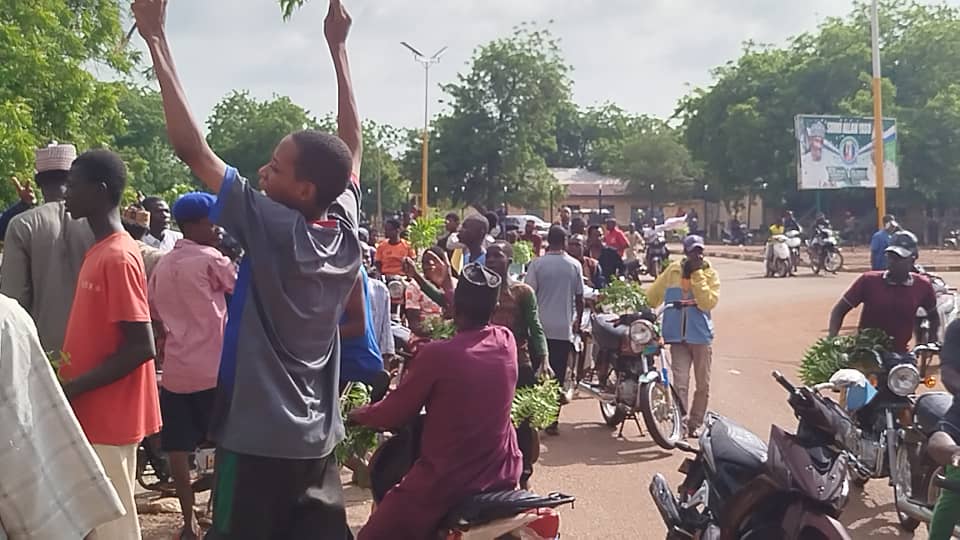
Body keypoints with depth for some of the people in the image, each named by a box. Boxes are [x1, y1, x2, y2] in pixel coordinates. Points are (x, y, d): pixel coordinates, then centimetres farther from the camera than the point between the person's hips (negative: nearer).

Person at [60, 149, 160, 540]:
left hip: (107, 418, -9)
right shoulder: (100, 252, 11)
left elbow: (142, 347, -22)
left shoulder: (117, 258, -18)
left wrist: (74, 387, -19)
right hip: (96, 414, 9)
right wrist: (72, 382, 8)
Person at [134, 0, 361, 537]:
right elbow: (352, 145, 13)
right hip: (318, 438, 7)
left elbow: (192, 146, -15)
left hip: (259, 438, -6)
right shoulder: (346, 228, -1)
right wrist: (338, 48, 19)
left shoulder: (271, 227, -16)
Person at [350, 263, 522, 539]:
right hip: (502, 473, 6)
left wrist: (356, 414, 12)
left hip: (447, 482, -6)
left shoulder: (437, 354, -20)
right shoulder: (507, 341, -4)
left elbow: (392, 416, -8)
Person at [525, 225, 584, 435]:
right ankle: (552, 421, 8)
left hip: (540, 326, -1)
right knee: (558, 375, 6)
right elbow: (579, 297, 4)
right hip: (564, 328, 1)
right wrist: (578, 321, 19)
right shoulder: (574, 265, 0)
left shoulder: (537, 264, -6)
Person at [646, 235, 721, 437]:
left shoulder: (710, 274, 1)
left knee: (703, 384, 9)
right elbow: (653, 295, 13)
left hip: (701, 336, 0)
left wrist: (697, 275, -15)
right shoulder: (673, 271, 5)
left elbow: (709, 303, -14)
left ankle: (695, 423, 23)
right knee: (680, 382, -11)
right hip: (678, 337, 0)